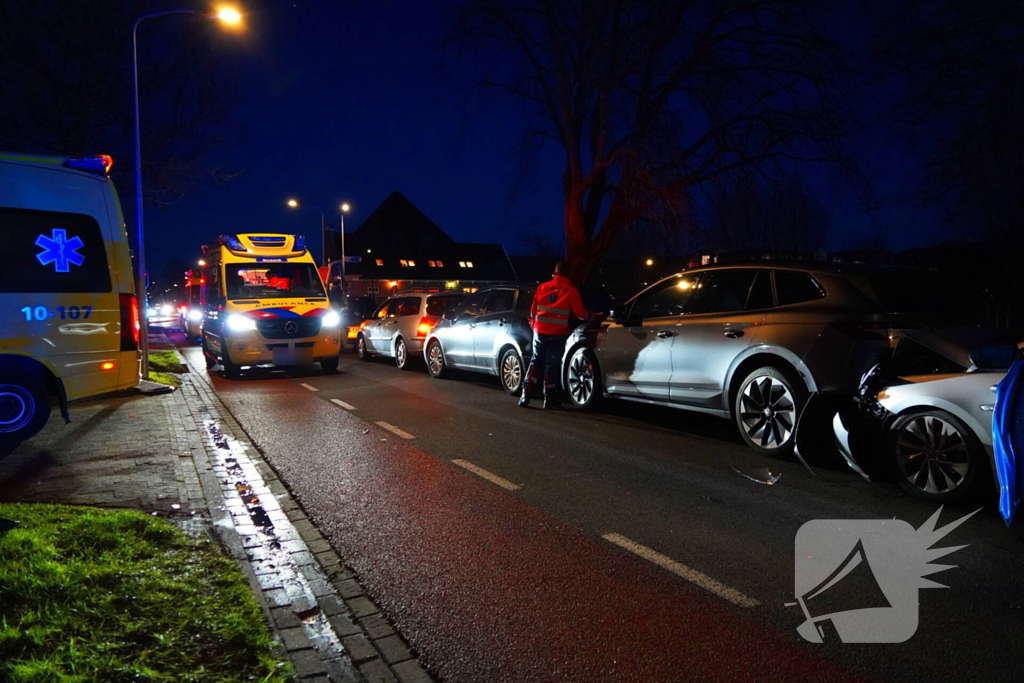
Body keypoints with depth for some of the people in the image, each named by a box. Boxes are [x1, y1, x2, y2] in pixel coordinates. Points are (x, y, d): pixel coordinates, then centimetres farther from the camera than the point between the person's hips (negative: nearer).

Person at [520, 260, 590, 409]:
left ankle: (526, 394, 5)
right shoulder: (570, 290, -4)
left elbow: (533, 310, 10)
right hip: (557, 334, -3)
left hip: (540, 331, 3)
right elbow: (580, 313, 1)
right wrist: (590, 316, 21)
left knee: (535, 362, 12)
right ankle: (549, 398, 9)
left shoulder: (543, 287, 6)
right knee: (551, 364, 5)